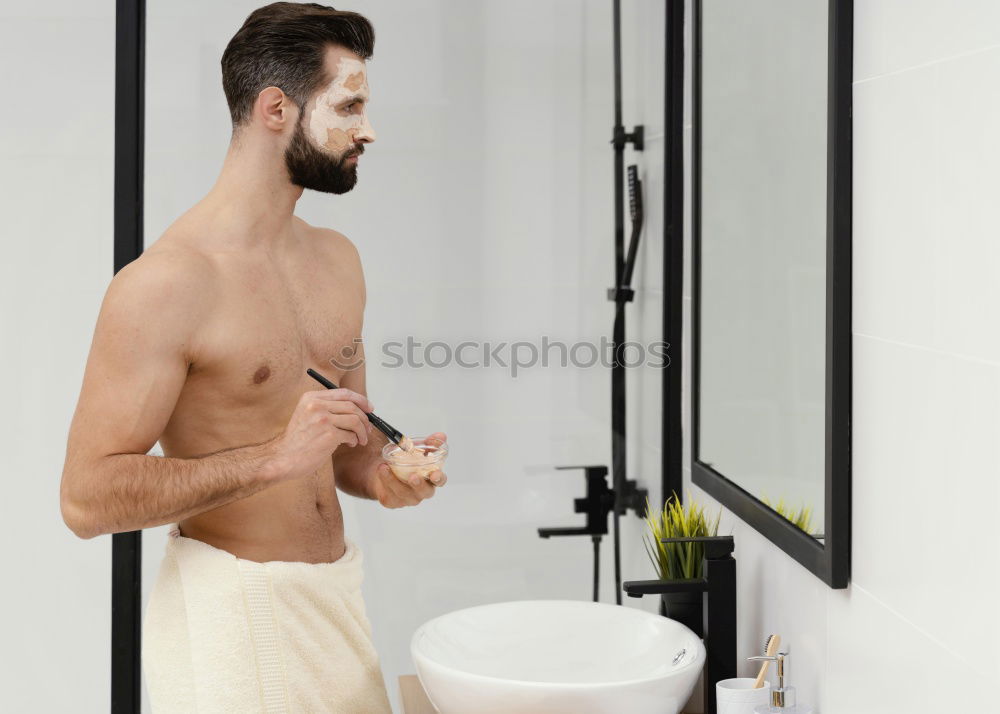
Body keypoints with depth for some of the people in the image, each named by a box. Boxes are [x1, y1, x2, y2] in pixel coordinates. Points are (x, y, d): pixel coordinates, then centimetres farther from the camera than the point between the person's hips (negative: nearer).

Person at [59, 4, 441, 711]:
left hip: (336, 595, 7)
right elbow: (87, 498, -20)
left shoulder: (337, 259, 7)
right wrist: (275, 457, -27)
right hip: (231, 607, -7)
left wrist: (378, 474, -6)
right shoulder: (164, 283, -17)